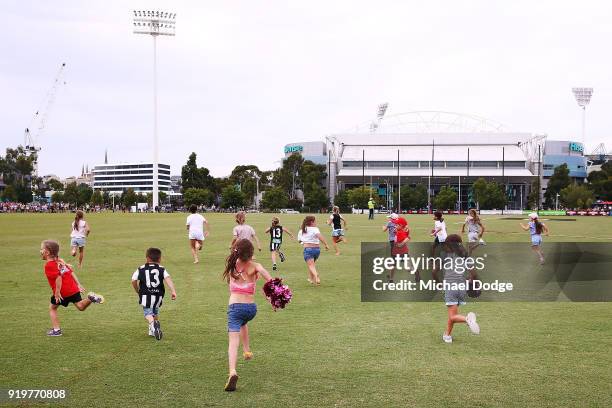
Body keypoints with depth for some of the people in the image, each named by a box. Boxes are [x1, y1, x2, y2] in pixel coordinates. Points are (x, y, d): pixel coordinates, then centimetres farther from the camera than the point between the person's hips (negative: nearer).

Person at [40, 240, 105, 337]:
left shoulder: (49, 265, -11)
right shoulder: (60, 261, 15)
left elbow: (58, 277, -22)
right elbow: (71, 271, 14)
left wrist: (57, 292, -21)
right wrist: (78, 284, 14)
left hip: (62, 292, -7)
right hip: (73, 288, 7)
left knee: (52, 308, 12)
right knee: (80, 306, 11)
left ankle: (56, 330, 10)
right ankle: (91, 298, -16)